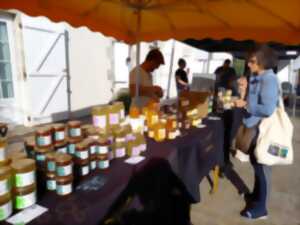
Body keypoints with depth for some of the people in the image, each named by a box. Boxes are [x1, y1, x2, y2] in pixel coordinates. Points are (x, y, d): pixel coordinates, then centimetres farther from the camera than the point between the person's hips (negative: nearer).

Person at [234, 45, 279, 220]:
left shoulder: (269, 80, -22)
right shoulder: (256, 78, 8)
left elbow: (268, 109, -30)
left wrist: (245, 105, -22)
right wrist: (245, 89, -1)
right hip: (254, 127, 10)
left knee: (262, 167, 4)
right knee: (256, 164, 23)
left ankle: (260, 208, 20)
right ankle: (257, 195, 43)